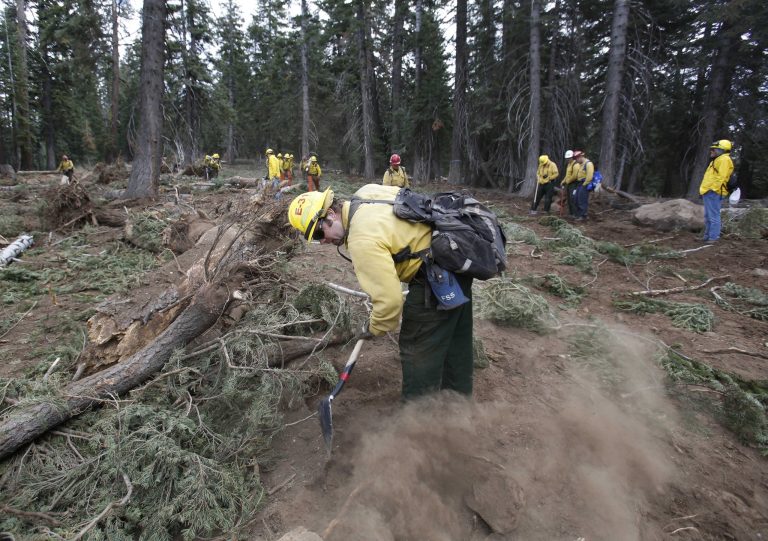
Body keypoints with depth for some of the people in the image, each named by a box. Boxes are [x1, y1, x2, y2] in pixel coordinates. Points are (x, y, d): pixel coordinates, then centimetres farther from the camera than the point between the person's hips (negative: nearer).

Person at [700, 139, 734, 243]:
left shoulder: (724, 159, -8)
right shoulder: (717, 160, 24)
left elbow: (721, 177, -19)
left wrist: (713, 189, -24)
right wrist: (704, 189, 23)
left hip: (713, 192, -11)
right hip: (708, 192, 11)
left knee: (714, 216, -9)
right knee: (708, 216, 15)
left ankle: (713, 237, -8)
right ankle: (707, 236, 22)